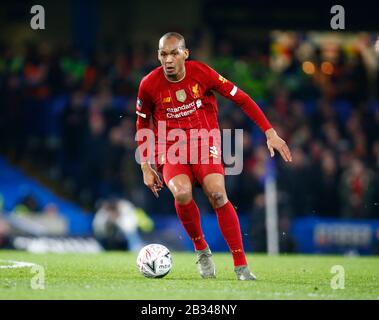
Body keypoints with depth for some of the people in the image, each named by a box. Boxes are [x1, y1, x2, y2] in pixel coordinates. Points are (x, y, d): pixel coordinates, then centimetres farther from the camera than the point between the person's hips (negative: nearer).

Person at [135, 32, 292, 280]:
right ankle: (201, 250, -4)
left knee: (217, 194, -26)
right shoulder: (149, 85, -7)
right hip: (170, 150, 0)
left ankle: (241, 265, -18)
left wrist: (270, 133, -6)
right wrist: (145, 167, 5)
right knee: (182, 193, -31)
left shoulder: (201, 72, -10)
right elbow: (142, 125, 10)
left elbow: (241, 99, -3)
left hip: (204, 143, 0)